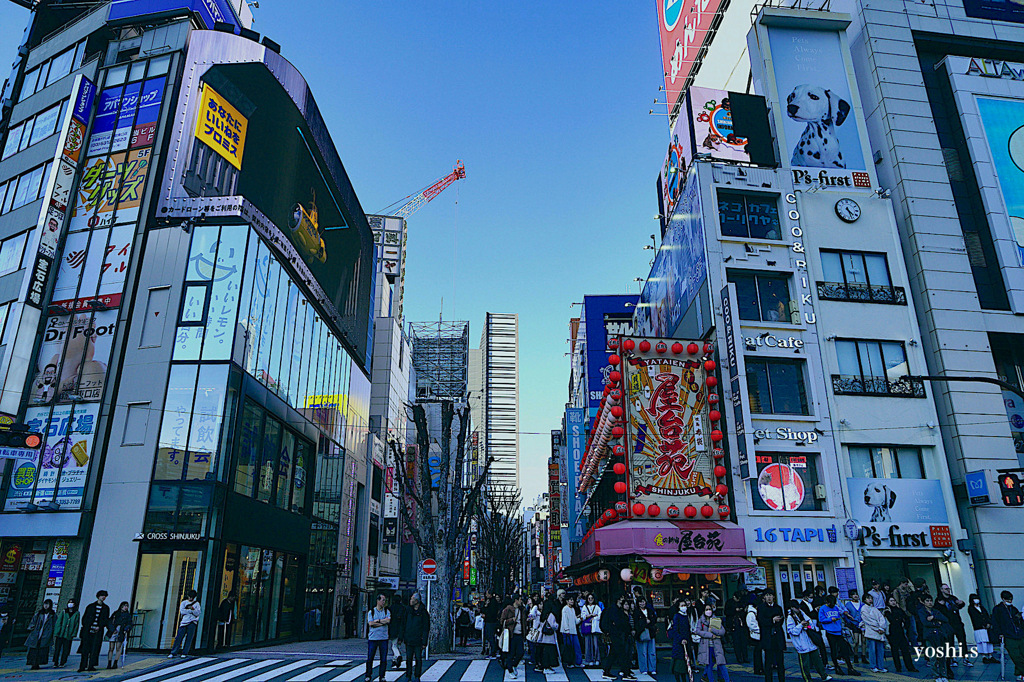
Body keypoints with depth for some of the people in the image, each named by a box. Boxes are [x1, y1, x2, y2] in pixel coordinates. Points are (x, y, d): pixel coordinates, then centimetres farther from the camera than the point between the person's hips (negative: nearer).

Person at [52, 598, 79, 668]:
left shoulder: (77, 614, 7)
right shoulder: (63, 612, 7)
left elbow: (76, 625, 6)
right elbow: (58, 623, 4)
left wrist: (73, 634, -1)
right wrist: (56, 633, -5)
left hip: (68, 636, 0)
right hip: (60, 634, 0)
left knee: (66, 650, 1)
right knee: (57, 648, 0)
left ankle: (62, 663, 12)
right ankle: (55, 663, 10)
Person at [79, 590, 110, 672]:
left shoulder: (106, 608, 11)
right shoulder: (90, 606, 10)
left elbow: (106, 620, 6)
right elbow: (84, 618, 10)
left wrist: (99, 627, -8)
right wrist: (85, 626, -4)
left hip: (98, 631, 0)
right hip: (88, 631, 0)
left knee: (94, 649, -3)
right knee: (85, 649, -1)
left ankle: (91, 666, 1)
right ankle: (82, 666, 5)